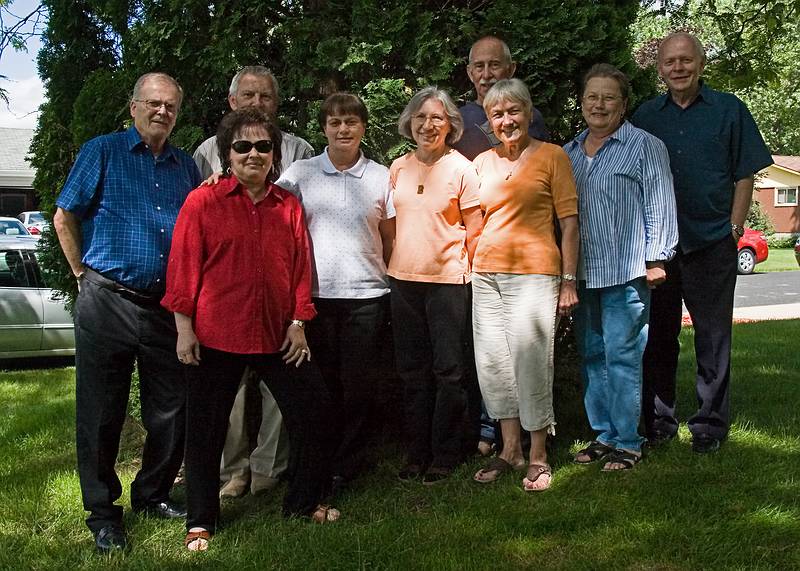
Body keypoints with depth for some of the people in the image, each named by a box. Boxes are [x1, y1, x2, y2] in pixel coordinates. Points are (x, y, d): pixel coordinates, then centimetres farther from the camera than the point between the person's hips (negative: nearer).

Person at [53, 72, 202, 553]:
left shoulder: (186, 166, 13)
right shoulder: (103, 152, 1)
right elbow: (64, 218, 3)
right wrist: (85, 274, 1)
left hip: (167, 305, 4)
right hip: (108, 302, -4)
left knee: (171, 410, 9)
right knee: (102, 411, 2)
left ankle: (153, 494, 29)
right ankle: (102, 512, 15)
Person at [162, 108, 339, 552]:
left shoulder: (288, 206, 8)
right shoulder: (203, 202, -3)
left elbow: (301, 266, 9)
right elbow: (183, 266, -4)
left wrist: (298, 323, 4)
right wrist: (184, 328, -7)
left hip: (277, 334, 4)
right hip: (217, 334, -3)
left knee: (312, 411, 7)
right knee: (206, 427, 7)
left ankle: (303, 502, 27)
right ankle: (200, 521, 24)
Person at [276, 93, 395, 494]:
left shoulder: (380, 177, 7)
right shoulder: (301, 173, 5)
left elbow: (390, 238, 12)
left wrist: (390, 279, 5)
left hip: (366, 295, 0)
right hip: (315, 295, 0)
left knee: (358, 385, 4)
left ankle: (346, 468, 17)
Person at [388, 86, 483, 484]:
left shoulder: (461, 169, -5)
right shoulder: (398, 168, 7)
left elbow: (474, 231, -2)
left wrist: (470, 273, -2)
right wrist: (388, 265, 11)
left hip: (447, 279, -4)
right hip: (403, 278, 4)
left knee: (448, 370, 2)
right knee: (412, 370, 11)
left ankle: (445, 455, 14)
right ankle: (417, 452, 22)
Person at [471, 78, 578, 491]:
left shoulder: (551, 156, 1)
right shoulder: (482, 163, 13)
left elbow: (569, 221, -2)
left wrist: (568, 280, -7)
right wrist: (472, 269, 13)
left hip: (534, 274, -5)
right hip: (486, 274, 5)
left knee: (531, 362, -6)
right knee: (493, 363, 7)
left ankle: (538, 457, 7)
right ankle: (509, 449, 21)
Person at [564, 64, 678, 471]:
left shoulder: (645, 146, 0)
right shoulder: (569, 153, 16)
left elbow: (660, 205, -4)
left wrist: (656, 259, -10)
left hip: (625, 273, -6)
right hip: (582, 273, 6)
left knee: (622, 357, -6)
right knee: (591, 356, 10)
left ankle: (628, 442, 3)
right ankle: (603, 434, 20)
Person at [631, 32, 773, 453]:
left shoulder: (729, 110, 3)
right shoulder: (646, 116, 8)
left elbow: (744, 176, 3)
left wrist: (734, 228, -4)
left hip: (712, 244, -2)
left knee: (713, 337, 2)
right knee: (658, 335, 8)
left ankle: (710, 422, 13)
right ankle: (659, 418, 20)